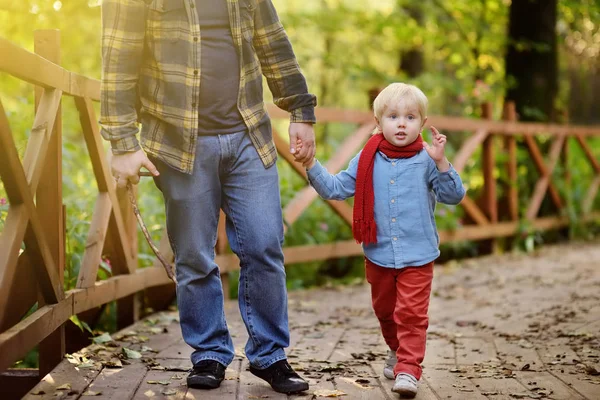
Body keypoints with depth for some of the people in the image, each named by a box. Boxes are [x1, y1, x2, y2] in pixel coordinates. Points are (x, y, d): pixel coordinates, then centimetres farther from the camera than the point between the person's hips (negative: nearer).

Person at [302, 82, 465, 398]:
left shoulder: (426, 160, -8)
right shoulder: (368, 160, -1)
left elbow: (454, 196, -12)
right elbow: (335, 188, 2)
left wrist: (441, 163, -25)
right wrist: (311, 164, -10)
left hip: (417, 256, -3)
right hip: (378, 254, 4)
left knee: (411, 314, -8)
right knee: (385, 311, 20)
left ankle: (408, 368, -3)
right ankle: (396, 350, 43)